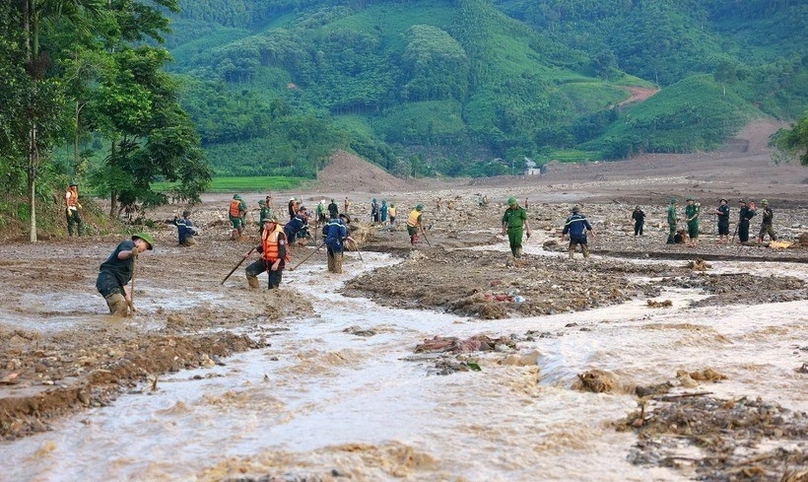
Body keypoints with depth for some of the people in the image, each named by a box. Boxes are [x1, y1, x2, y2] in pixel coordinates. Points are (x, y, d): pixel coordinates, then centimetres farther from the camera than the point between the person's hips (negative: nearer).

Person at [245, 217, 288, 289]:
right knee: (249, 271, -1)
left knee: (273, 287, -4)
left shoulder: (279, 234, -20)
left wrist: (277, 263, -30)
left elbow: (282, 250, -22)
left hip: (276, 262, -7)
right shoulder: (265, 232, 4)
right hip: (265, 260, 8)